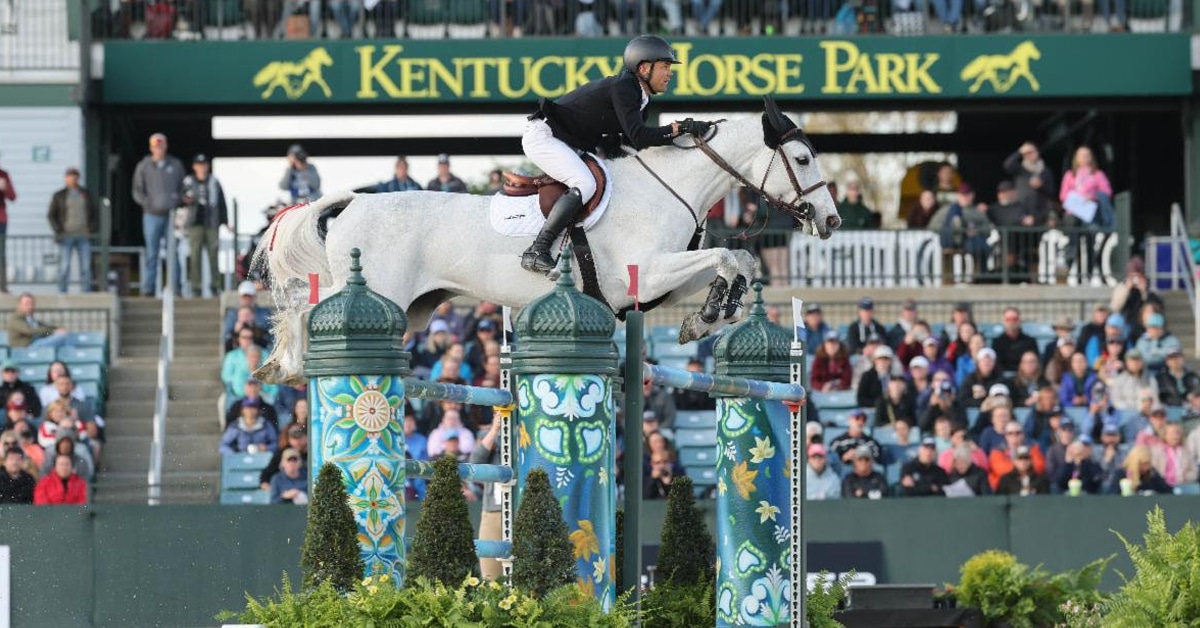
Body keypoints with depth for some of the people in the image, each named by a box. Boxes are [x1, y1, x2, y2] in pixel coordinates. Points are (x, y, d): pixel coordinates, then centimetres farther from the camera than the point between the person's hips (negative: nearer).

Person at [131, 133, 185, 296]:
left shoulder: (176, 165, 10)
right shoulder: (143, 167, 6)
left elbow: (183, 187, 14)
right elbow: (137, 192, 6)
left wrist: (177, 200, -4)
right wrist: (148, 203, -10)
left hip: (171, 214, 1)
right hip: (152, 215, -1)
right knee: (151, 253, -1)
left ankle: (175, 287, 0)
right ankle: (148, 288, 0)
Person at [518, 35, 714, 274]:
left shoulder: (639, 97, 8)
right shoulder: (622, 88, -22)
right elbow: (638, 136, -32)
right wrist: (681, 127, -30)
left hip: (570, 145, 11)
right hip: (542, 135, -11)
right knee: (585, 185, -29)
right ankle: (536, 251, -31)